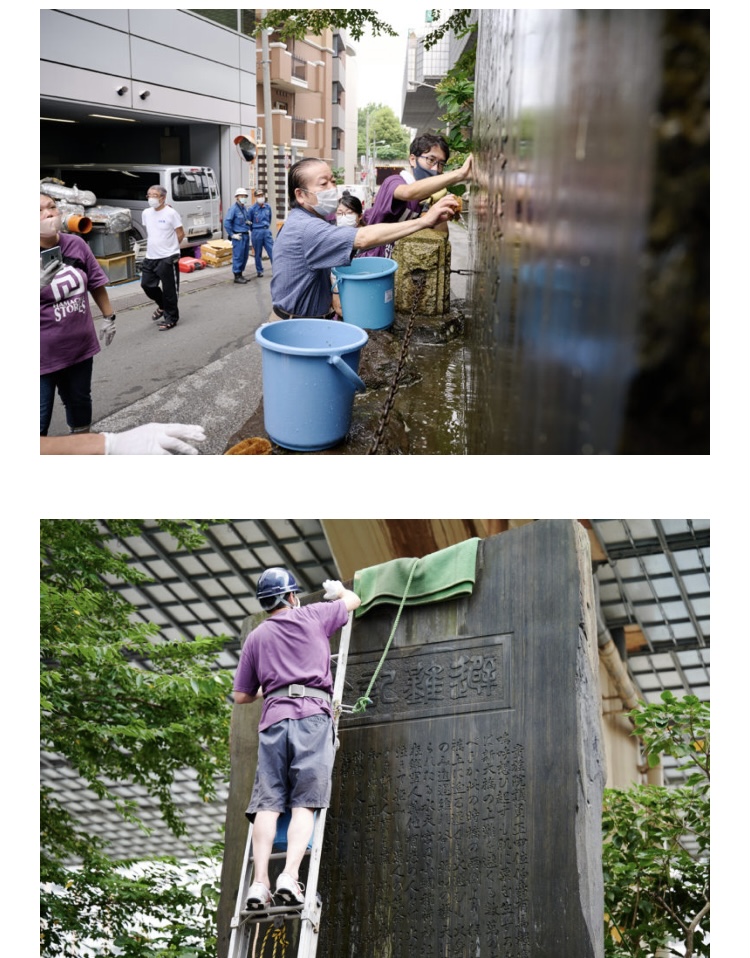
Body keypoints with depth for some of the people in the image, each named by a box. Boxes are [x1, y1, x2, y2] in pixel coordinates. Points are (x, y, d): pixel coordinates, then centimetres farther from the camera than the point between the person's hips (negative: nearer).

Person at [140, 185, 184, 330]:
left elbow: (181, 234, -5)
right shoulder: (146, 213, 7)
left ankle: (171, 318, 12)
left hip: (168, 258, -7)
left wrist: (170, 247, 3)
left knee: (169, 289, -1)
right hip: (150, 257, 7)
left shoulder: (171, 213, -11)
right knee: (146, 284, 11)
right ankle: (163, 305, 35)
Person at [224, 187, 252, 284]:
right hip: (238, 236, -8)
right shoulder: (234, 208, -11)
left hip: (246, 235, 8)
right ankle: (237, 276, 2)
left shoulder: (244, 207, 12)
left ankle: (240, 274, 21)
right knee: (238, 256, -5)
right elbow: (227, 222, -15)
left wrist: (248, 222, 11)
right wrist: (232, 235, -14)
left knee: (245, 256, 11)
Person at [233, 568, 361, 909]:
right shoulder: (312, 616, 14)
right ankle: (289, 875, -21)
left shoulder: (255, 638, 19)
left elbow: (241, 696, 20)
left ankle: (260, 881, -14)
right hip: (312, 715, -2)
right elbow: (353, 600, 32)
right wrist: (337, 589, 53)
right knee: (304, 803, -7)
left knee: (267, 803, -3)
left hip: (273, 718, 2)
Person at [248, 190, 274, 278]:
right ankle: (259, 271, 17)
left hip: (267, 231, 2)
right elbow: (249, 221, 3)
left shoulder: (268, 207, 3)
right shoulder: (252, 208, -6)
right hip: (257, 232, -2)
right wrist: (254, 230, 10)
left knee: (272, 250, -3)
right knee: (258, 253, 6)